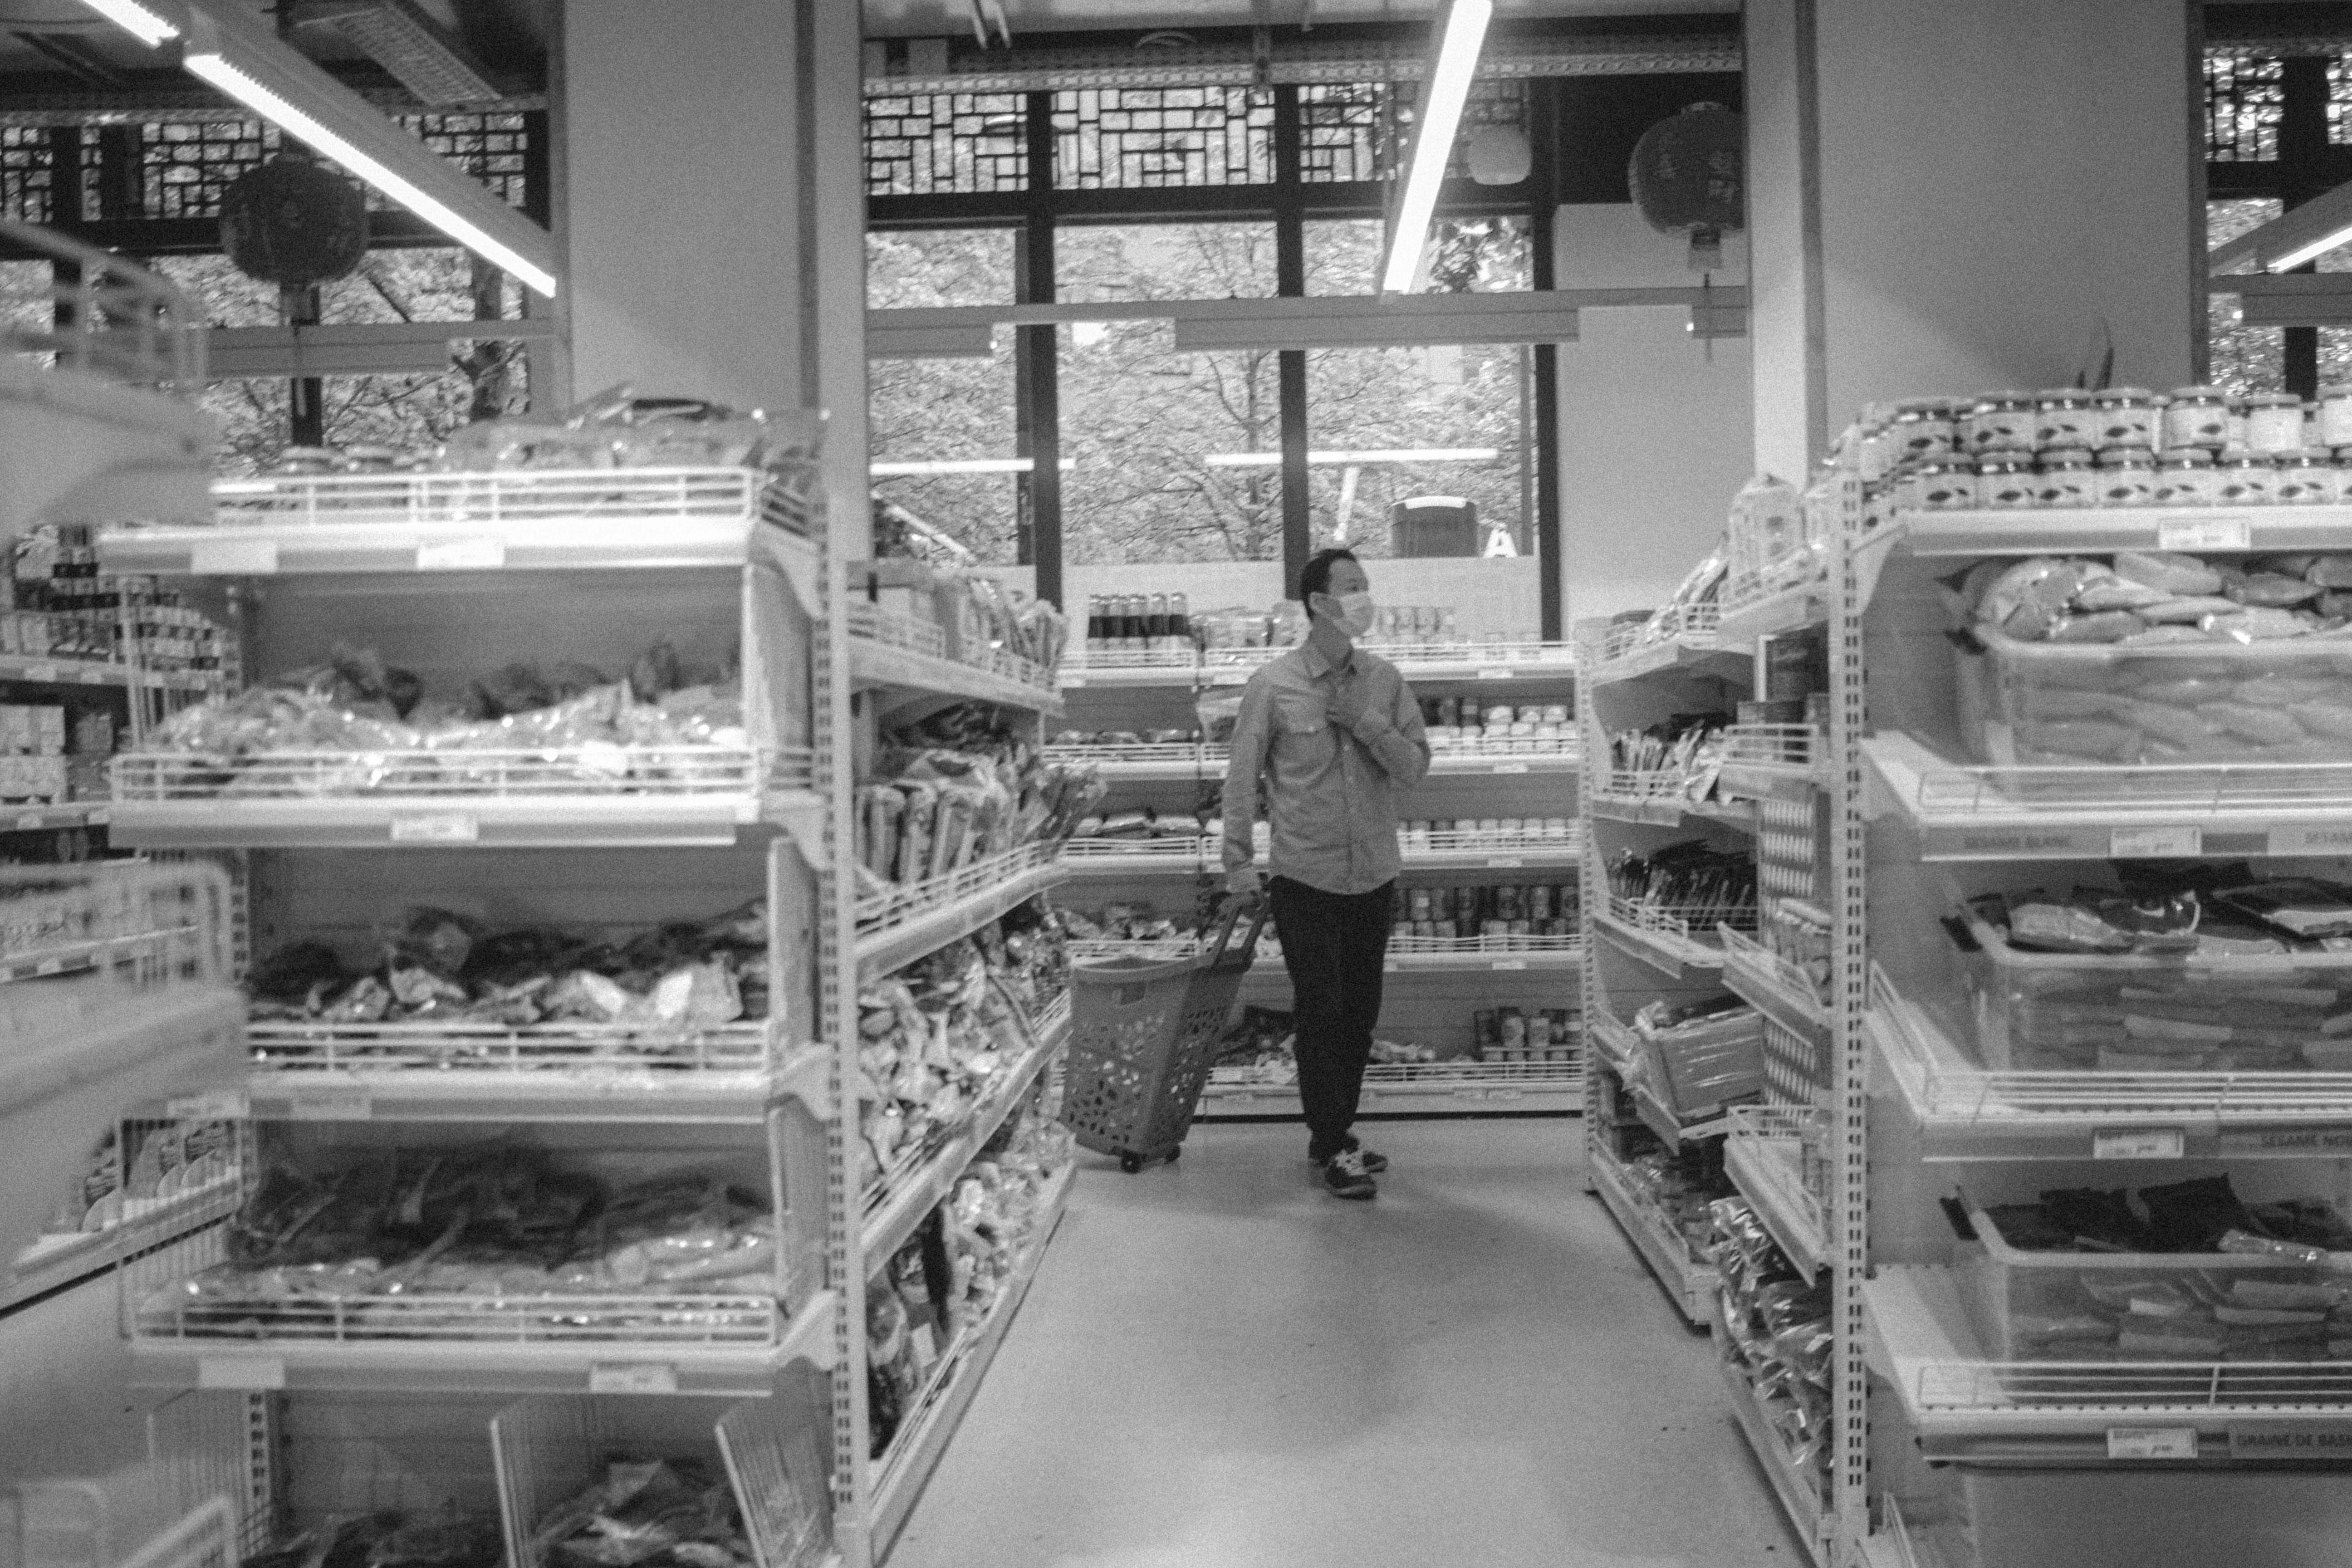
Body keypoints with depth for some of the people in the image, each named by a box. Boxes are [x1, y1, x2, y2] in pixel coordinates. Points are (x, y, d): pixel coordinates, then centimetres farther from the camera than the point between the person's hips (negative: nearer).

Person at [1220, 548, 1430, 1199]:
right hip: (1305, 878, -4)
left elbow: (1416, 766, 1)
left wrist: (1366, 722, -14)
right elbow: (1242, 776, -2)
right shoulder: (1273, 684, -6)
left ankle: (1335, 1133, 28)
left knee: (1360, 1013, 12)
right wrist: (1239, 861, -4)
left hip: (1374, 876, 4)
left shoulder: (1384, 679, 4)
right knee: (1321, 1012, 0)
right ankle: (1333, 1148, 12)